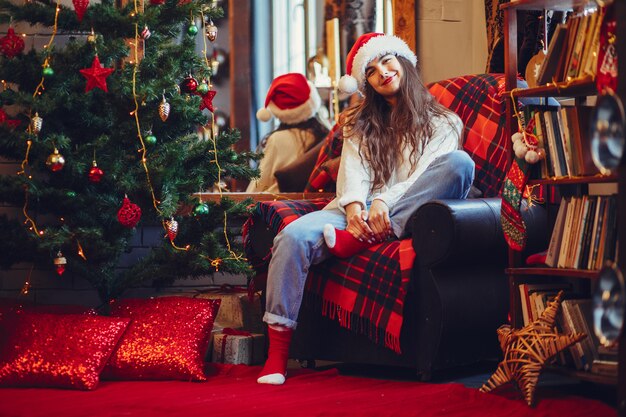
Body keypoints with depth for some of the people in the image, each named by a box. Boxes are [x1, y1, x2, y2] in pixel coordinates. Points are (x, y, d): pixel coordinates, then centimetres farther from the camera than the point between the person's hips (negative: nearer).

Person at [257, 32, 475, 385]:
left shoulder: (441, 123, 15)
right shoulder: (361, 124, 24)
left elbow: (426, 179, -2)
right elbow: (354, 171, 6)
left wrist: (384, 202, -20)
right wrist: (354, 205, -18)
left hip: (405, 217, -2)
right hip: (359, 211, 2)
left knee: (460, 162, -29)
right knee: (293, 237, -29)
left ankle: (357, 239, -35)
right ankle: (277, 351, -25)